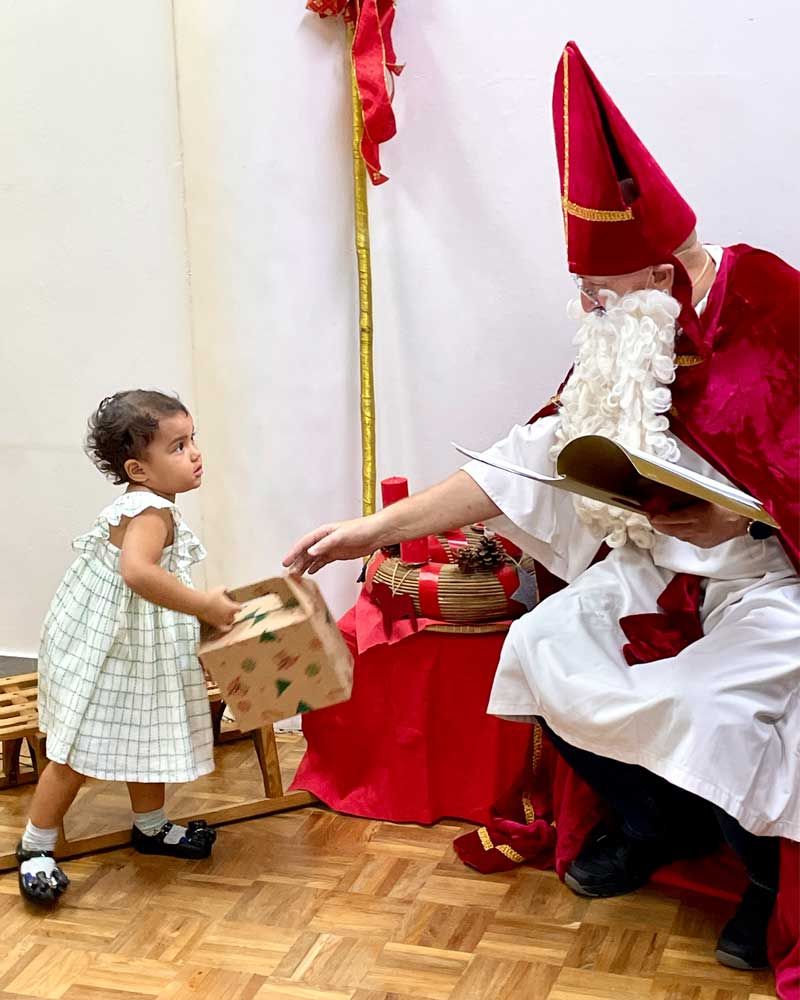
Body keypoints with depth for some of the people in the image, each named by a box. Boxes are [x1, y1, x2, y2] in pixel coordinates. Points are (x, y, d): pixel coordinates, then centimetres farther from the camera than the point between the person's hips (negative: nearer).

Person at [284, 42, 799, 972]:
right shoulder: (627, 340, 0)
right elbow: (527, 462, 0)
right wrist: (373, 529, -4)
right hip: (664, 568, 7)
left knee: (708, 706, -28)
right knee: (541, 648, -5)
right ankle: (655, 822, 18)